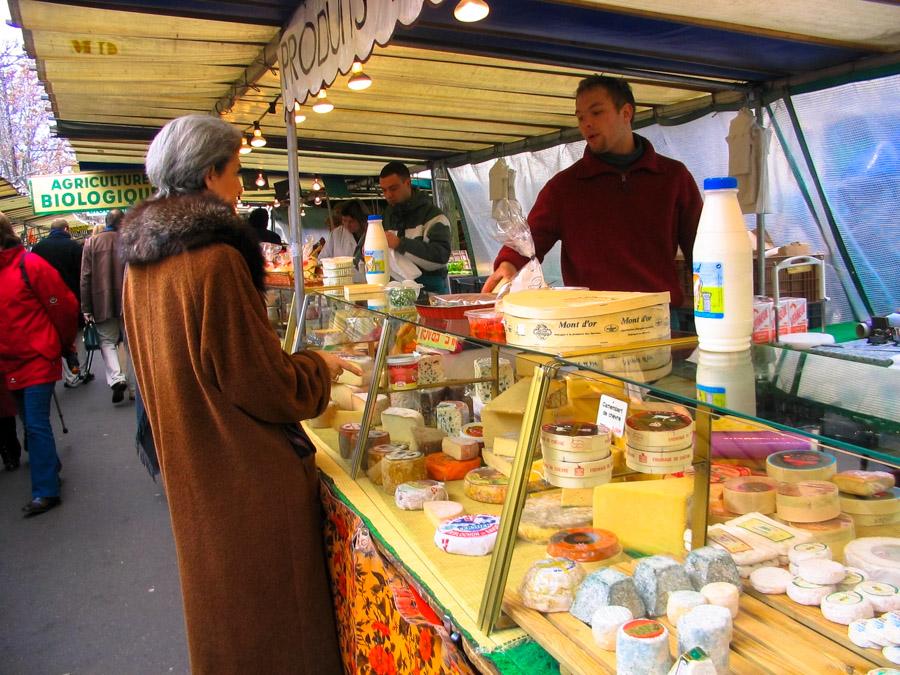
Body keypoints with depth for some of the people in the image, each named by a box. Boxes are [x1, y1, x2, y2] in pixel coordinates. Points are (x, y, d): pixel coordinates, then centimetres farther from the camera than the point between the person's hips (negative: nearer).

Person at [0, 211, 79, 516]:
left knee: (36, 425, -5)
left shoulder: (29, 265, -14)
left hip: (38, 360, -7)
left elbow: (64, 306, -10)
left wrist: (62, 342, 4)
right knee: (31, 424, 18)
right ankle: (50, 468, 36)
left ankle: (46, 490, 4)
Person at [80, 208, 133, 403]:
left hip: (103, 303, 0)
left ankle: (116, 378, -10)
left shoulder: (92, 242, 2)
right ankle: (134, 386, 16)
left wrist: (86, 308, 4)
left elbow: (86, 277, 0)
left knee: (107, 341, 11)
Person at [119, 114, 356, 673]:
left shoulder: (144, 263, 3)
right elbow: (267, 387, -22)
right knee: (271, 615, 10)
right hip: (251, 475, -9)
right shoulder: (216, 259, -24)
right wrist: (319, 367, -3)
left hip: (192, 471, 9)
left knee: (222, 598, 25)